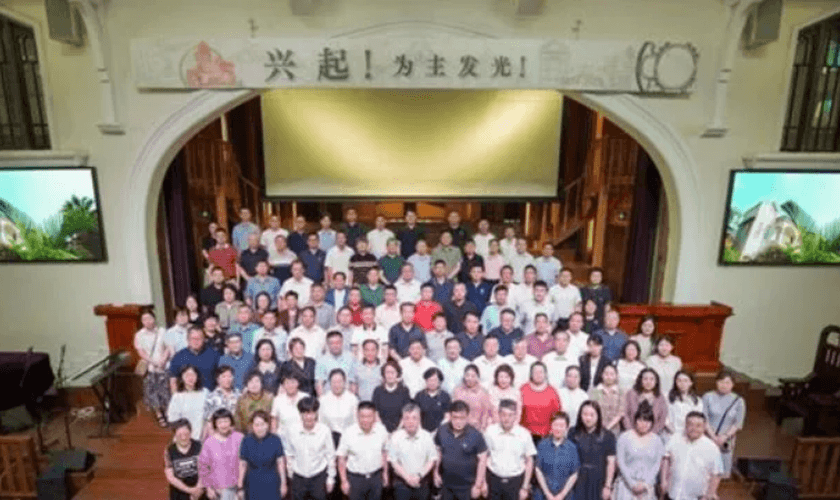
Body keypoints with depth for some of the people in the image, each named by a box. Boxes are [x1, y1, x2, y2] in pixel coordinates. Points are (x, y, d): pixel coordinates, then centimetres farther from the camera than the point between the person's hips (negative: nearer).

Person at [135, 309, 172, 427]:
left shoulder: (162, 332, 1)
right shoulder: (139, 335, 1)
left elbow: (168, 348, 0)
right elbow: (141, 352, -4)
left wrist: (163, 360, -16)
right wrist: (154, 362, -15)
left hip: (164, 366, 0)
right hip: (149, 368, 0)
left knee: (165, 389, 2)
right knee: (152, 391, 1)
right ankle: (159, 415, 14)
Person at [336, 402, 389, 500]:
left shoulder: (381, 430, -9)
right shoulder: (348, 432, -17)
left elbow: (384, 452, 5)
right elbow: (341, 458, -9)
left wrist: (385, 473, 13)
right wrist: (344, 481, -6)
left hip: (376, 476, 2)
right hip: (355, 478, -2)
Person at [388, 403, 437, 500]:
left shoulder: (426, 436, -8)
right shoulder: (396, 436, -10)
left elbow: (432, 459, -2)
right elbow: (393, 460, -5)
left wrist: (420, 476, -11)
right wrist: (407, 477, -11)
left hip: (422, 481, 1)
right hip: (402, 481, -1)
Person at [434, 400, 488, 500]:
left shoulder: (476, 435, -19)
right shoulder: (442, 431, -10)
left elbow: (482, 460, -12)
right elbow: (438, 451, 4)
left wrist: (478, 485, -9)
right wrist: (436, 473, 6)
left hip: (467, 487, -3)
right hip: (446, 485, 3)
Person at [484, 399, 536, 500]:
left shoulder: (524, 434, -9)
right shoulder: (490, 431, -9)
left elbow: (529, 461, -1)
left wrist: (525, 487, 1)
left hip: (515, 480, 0)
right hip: (493, 479, 1)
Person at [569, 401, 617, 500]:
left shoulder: (608, 436, -2)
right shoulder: (574, 434, 0)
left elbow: (611, 463, -2)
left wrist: (608, 486, -4)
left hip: (598, 484, -1)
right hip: (578, 484, 1)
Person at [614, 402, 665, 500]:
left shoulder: (656, 440, 4)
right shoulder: (624, 437, -3)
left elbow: (657, 464, 3)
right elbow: (620, 463, -3)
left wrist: (646, 484, -5)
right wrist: (632, 484, -7)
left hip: (647, 486, 2)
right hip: (627, 484, -2)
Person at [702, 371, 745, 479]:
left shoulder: (738, 401, 3)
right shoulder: (708, 397, -1)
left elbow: (738, 424, 0)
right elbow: (704, 419, -3)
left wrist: (725, 437, -12)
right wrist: (713, 436, -13)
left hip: (726, 441, 1)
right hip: (708, 439, -1)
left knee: (724, 474, 3)